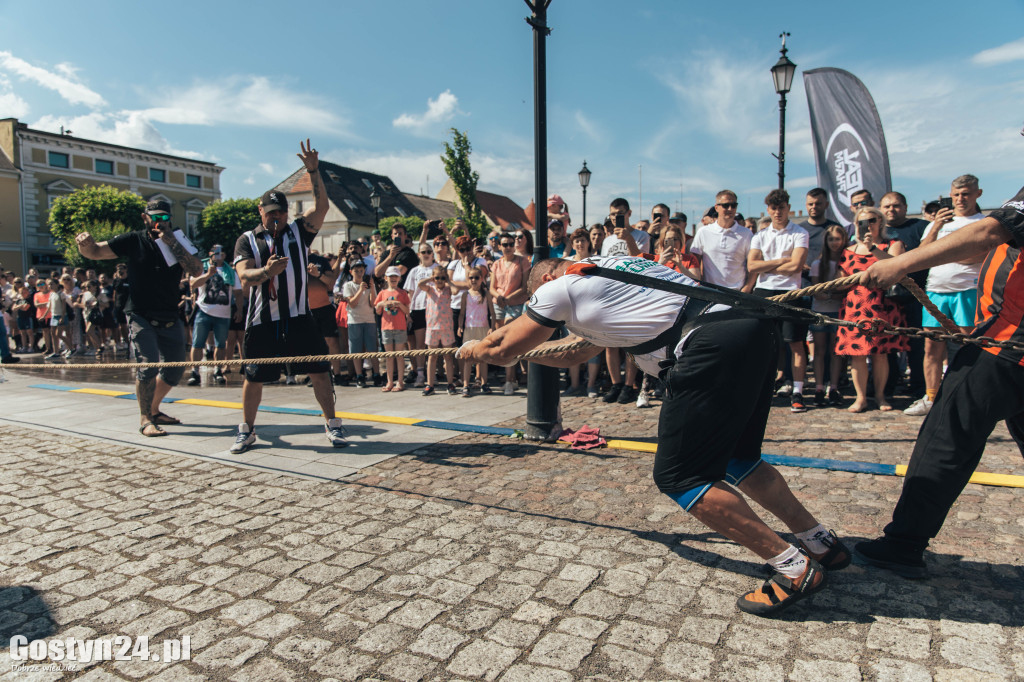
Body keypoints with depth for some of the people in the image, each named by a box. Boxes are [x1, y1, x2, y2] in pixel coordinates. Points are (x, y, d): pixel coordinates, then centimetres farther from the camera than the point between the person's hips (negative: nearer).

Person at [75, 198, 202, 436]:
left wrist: (172, 243, -21)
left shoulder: (179, 242, 2)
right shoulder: (134, 241, -1)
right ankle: (145, 419, -4)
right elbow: (95, 252, -2)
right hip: (141, 316, -3)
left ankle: (154, 410, 29)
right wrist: (85, 244, -25)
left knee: (175, 370, 9)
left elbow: (197, 270, -14)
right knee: (147, 365, -16)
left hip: (170, 319, 3)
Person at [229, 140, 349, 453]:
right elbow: (244, 275, -8)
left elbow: (321, 206, -4)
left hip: (299, 317, 0)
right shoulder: (247, 239, 6)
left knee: (319, 371, -1)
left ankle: (332, 425, 13)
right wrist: (266, 271, -28)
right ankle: (247, 430, 25)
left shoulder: (299, 231, 9)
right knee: (254, 378, 7)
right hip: (262, 320, 0)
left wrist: (313, 171, -14)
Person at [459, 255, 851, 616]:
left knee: (678, 476, -1)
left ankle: (795, 569, 4)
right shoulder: (606, 269, 31)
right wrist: (524, 348, 51)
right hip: (756, 327, 10)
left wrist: (470, 350, 38)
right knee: (733, 457, 24)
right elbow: (576, 354, 42)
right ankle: (823, 544, 31)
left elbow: (502, 350, 17)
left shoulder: (558, 287, 6)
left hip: (715, 346, -10)